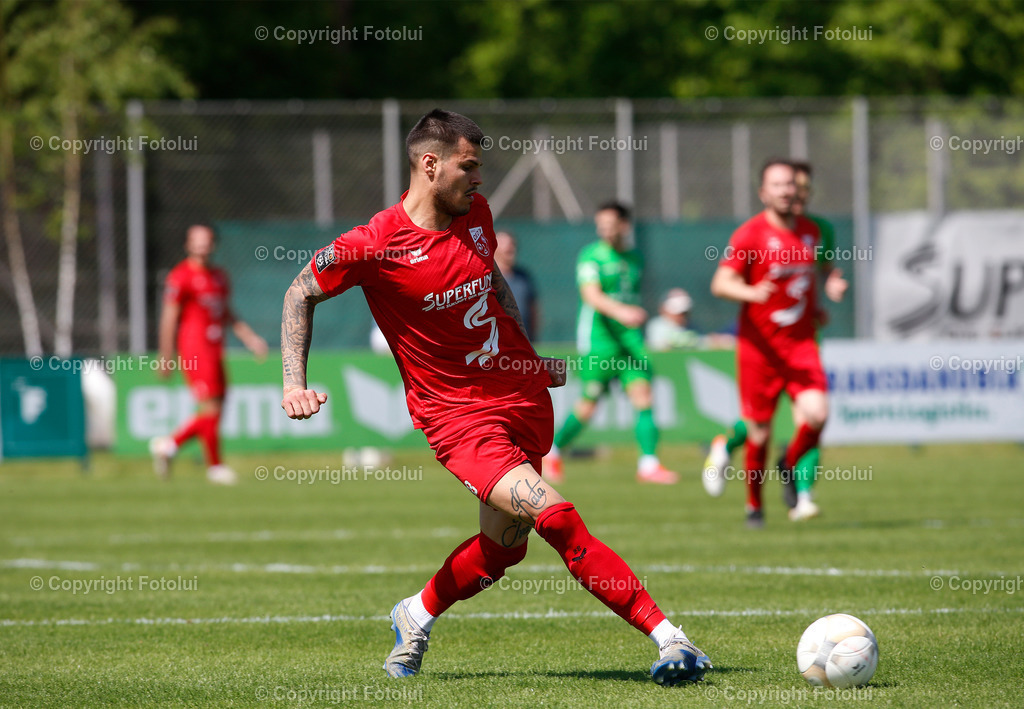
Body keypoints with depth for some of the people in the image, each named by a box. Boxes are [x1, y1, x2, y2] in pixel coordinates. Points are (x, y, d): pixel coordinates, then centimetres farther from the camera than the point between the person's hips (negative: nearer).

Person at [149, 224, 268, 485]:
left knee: (214, 410, 7)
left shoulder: (219, 277, 17)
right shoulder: (181, 276, -7)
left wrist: (250, 338, 14)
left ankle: (168, 444, 21)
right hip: (195, 351, -8)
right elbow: (169, 318, -9)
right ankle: (215, 466, 1)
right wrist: (166, 357, -11)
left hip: (215, 351, 8)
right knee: (211, 409, -9)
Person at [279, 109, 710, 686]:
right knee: (557, 517, -22)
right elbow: (302, 293, -1)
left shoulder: (475, 213, 2)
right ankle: (667, 636, -20)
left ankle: (417, 617, 39)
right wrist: (295, 383, -8)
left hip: (522, 397, 7)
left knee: (503, 546, 11)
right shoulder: (375, 245, -15)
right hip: (458, 416, -7)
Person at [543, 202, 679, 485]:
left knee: (643, 396, -10)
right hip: (598, 340, -5)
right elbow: (591, 294, -22)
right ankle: (552, 452, 22)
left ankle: (649, 464, -12)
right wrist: (620, 312, -37)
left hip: (630, 340, 5)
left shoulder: (635, 257, 12)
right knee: (588, 406, 0)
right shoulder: (591, 256, -7)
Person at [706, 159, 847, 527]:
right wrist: (751, 293, -34)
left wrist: (830, 285, 10)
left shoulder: (810, 230, 9)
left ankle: (790, 466, 12)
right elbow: (720, 283, -15)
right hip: (758, 343, -3)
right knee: (760, 431, 0)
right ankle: (754, 504, 22)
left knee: (816, 413, -18)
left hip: (801, 342, 3)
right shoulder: (750, 234, -8)